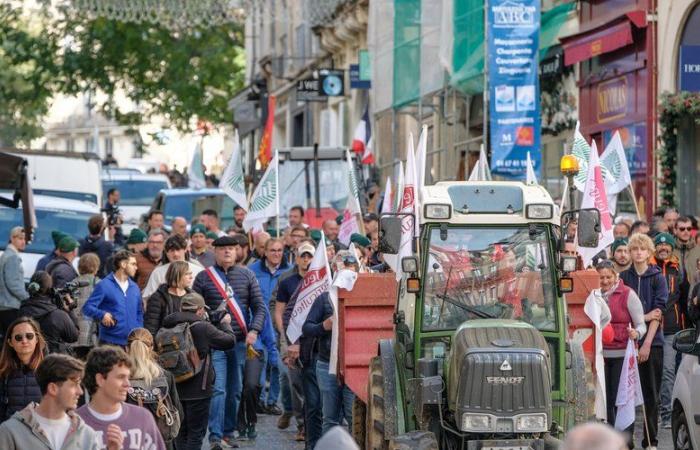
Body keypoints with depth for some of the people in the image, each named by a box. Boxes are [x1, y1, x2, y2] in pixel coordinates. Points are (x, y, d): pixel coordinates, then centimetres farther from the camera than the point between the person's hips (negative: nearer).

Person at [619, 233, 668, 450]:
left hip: (652, 342, -1)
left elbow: (658, 312, -5)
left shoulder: (658, 278, 2)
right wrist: (644, 317, -9)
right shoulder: (624, 277, 6)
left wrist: (647, 343, -13)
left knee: (651, 392, 2)